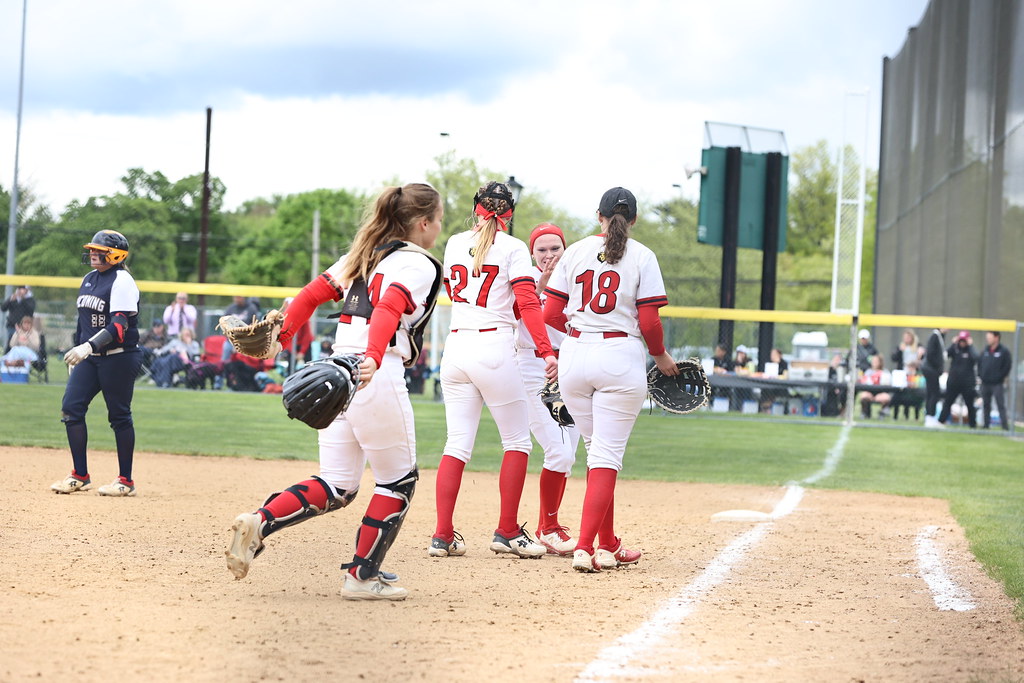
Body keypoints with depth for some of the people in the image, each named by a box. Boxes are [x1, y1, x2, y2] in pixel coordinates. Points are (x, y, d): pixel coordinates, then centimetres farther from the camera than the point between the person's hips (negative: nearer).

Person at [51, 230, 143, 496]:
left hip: (118, 358, -8)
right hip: (88, 357, 8)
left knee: (119, 415, -2)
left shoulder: (122, 281, -13)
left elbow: (119, 325, -24)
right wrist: (76, 354, 20)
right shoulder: (89, 279, 13)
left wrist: (89, 346, -34)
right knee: (71, 407, -1)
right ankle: (80, 476, 7)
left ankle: (126, 481, 8)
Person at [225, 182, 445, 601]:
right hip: (377, 378, -8)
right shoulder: (419, 265, -5)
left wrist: (282, 335, 18)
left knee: (336, 489, 11)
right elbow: (388, 310, -24)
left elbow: (311, 294, 16)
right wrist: (373, 358, -38)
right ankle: (363, 575, 9)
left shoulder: (364, 255, 21)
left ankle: (258, 523, -10)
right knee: (399, 480, 9)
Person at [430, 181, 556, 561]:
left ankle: (443, 535, 1)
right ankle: (507, 533, 3)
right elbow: (527, 304, -11)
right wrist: (546, 352, -15)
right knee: (516, 442, 7)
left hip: (455, 346, 5)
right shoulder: (512, 249, -2)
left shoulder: (454, 244, 11)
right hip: (494, 349, -5)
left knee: (457, 445, 7)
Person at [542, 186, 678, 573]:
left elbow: (551, 314, 4)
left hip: (575, 355, 3)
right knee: (607, 455, -2)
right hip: (621, 358, -3)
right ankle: (586, 546, -15)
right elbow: (649, 321, -7)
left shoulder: (575, 252, 6)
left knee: (597, 450, 16)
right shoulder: (642, 257, -2)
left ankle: (608, 546, 21)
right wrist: (661, 357, 10)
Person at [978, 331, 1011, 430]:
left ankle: (1005, 425, -10)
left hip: (997, 384, -6)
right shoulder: (985, 351, 11)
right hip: (985, 383, 6)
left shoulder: (1004, 351, -6)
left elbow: (1008, 366, -7)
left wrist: (1002, 377, -8)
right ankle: (986, 424, 17)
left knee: (1000, 405, -9)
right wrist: (980, 375, 9)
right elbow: (979, 363, 18)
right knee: (986, 405, 10)